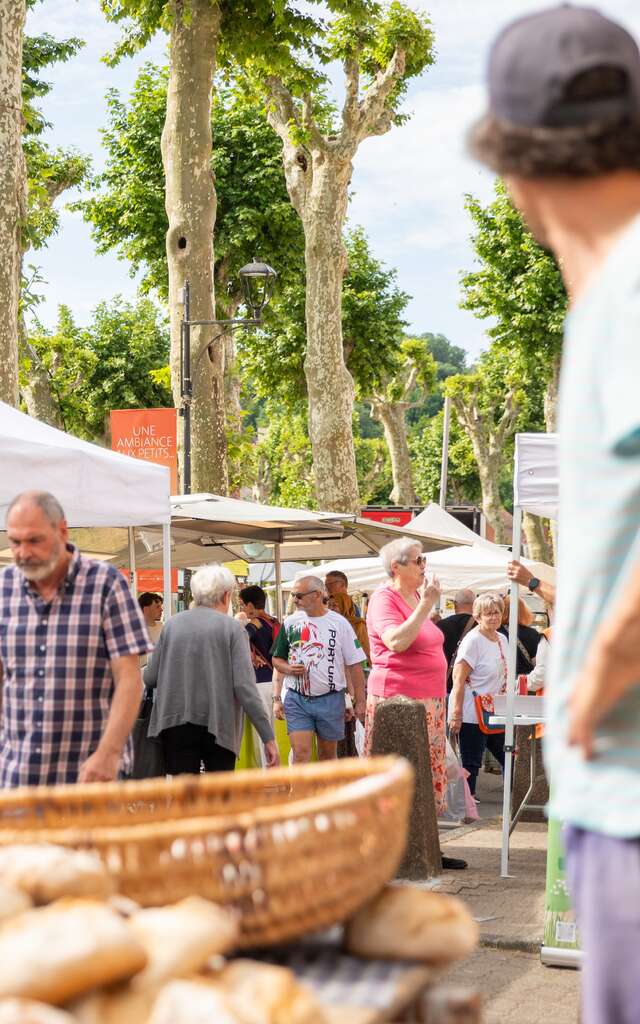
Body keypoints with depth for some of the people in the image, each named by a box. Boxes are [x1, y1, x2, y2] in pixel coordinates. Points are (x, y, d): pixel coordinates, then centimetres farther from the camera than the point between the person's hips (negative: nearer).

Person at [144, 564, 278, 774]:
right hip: (218, 725, -2)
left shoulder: (172, 624, 5)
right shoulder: (232, 628, -4)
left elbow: (150, 678, 6)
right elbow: (245, 687, -11)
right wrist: (268, 737, -9)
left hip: (176, 723, 2)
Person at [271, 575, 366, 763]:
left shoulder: (339, 623, -2)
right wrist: (289, 669, -8)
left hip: (330, 699, -1)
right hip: (296, 698, 1)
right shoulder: (290, 622, 5)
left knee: (327, 754, 11)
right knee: (301, 753, -10)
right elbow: (277, 659, 13)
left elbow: (354, 665, -1)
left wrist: (360, 702, -4)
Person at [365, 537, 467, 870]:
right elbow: (396, 642, -27)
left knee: (429, 775, 10)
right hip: (397, 699, -9)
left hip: (429, 700, 9)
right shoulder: (384, 599, -11)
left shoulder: (417, 596, 15)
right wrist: (426, 605, -25)